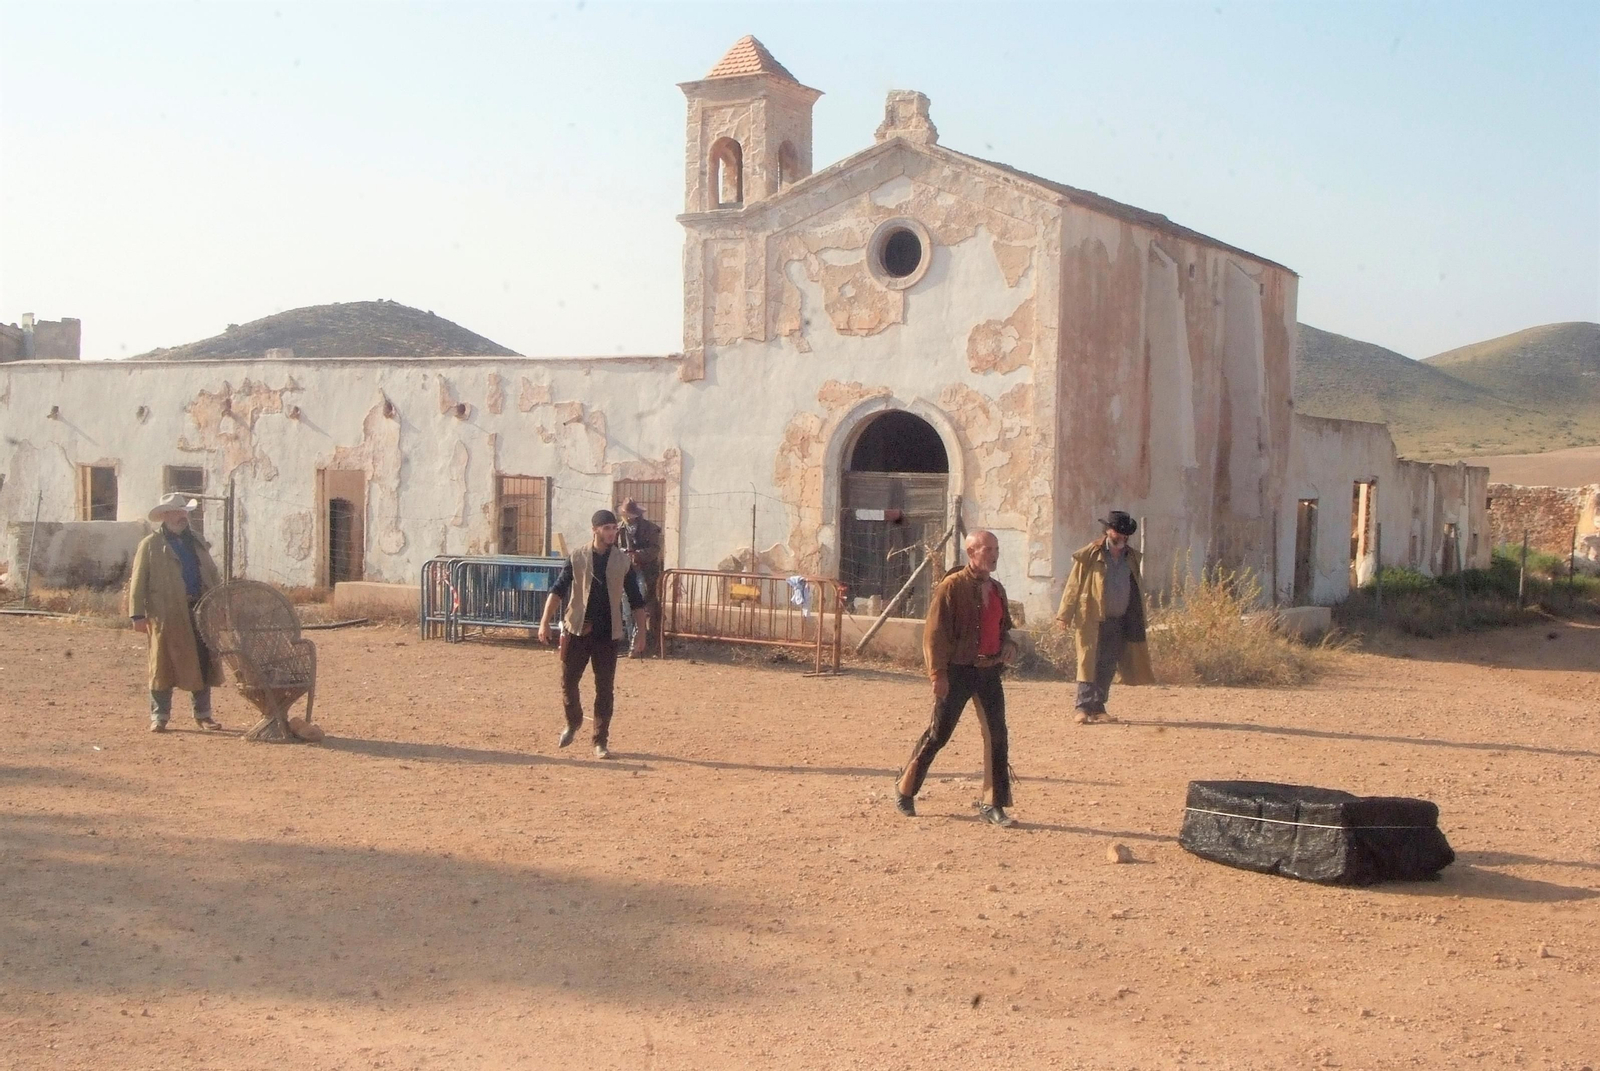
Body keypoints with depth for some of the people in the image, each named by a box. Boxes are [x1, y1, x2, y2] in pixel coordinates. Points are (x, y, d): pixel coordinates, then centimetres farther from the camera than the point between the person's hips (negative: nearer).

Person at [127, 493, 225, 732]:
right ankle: (159, 717, 9)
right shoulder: (150, 545, 2)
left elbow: (212, 575, 20)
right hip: (167, 616, -5)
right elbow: (138, 582, -3)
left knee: (204, 664, 5)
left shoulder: (196, 542, 18)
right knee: (163, 667, 0)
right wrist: (138, 614, -10)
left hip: (201, 612, 5)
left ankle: (203, 714, 16)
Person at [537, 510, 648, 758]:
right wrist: (545, 621, -14)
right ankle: (573, 722, 32)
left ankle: (601, 742, 10)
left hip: (608, 633, 0)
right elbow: (558, 591, -4)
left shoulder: (622, 561, 2)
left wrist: (641, 632, 3)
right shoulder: (577, 557, -1)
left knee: (605, 688, 1)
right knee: (568, 681, 4)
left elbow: (636, 600, 7)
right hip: (577, 629, 0)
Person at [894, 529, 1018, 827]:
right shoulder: (952, 587, -10)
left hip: (989, 671, 6)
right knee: (938, 735, 1)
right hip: (958, 672, -6)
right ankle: (905, 790, 19)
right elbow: (934, 633, -12)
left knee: (996, 736, 2)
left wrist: (1007, 644, 4)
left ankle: (992, 804, 10)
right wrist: (938, 673, -17)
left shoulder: (996, 589, 12)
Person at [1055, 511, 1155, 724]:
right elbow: (1073, 585, -4)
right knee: (1089, 663, -6)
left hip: (1121, 622, 5)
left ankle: (1098, 708, 12)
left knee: (1108, 666, 5)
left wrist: (1138, 621, 12)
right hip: (1093, 620, -5)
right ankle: (1084, 708, -6)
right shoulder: (1091, 555, -3)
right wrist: (1064, 615, -9)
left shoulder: (1132, 558, 12)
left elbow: (1137, 591, 17)